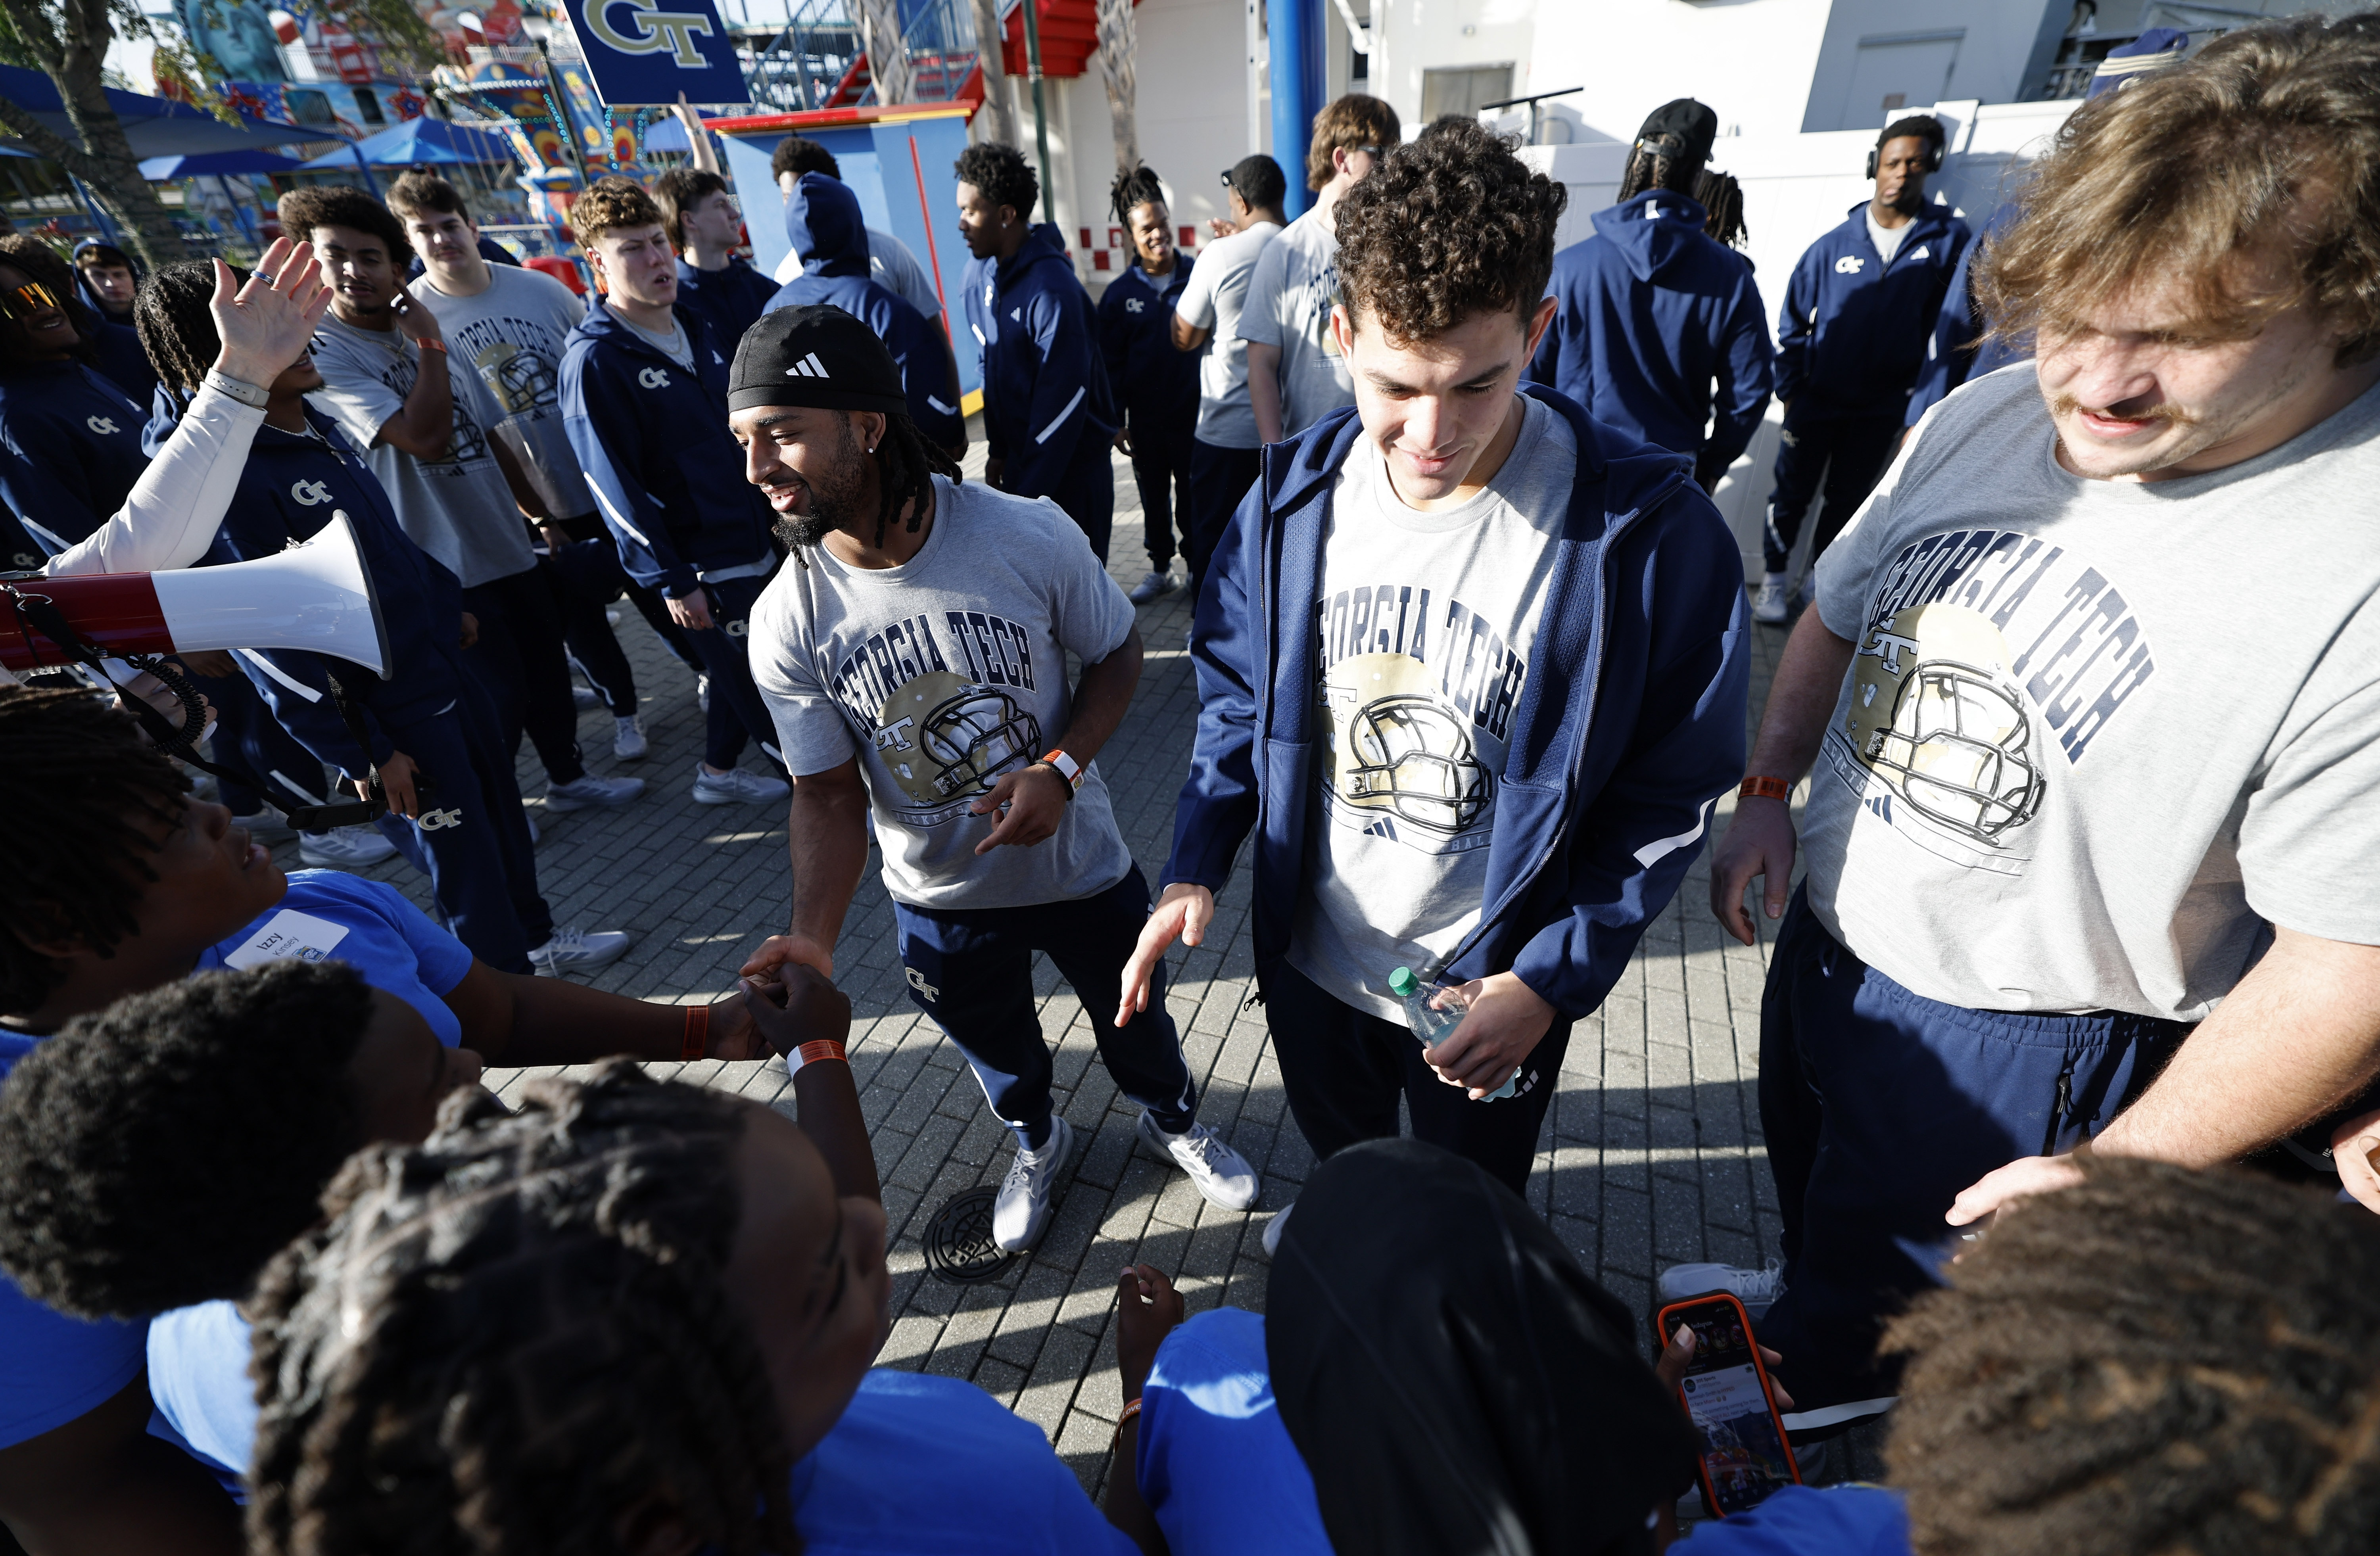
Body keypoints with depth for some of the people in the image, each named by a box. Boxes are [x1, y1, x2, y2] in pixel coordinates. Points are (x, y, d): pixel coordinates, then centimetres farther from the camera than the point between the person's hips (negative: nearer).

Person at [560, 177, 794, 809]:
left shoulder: (694, 328, 9)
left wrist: (776, 510, 16)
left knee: (740, 673, 20)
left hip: (756, 541, 8)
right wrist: (672, 582, -17)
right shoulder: (594, 361, -14)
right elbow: (616, 487, -16)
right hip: (704, 565, -8)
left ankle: (720, 770, 40)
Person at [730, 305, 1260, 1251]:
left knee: (1133, 1017, 24)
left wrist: (1061, 768, -25)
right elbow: (830, 792, -11)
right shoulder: (787, 622, -19)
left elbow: (1117, 653, -9)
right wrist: (814, 936, -27)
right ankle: (1037, 1144, 62)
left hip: (1080, 864, -1)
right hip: (943, 902, 2)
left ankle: (1173, 1121, 59)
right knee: (998, 1051, 27)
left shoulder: (1029, 537, -24)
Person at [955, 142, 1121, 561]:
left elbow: (1064, 398, -22)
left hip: (1072, 463, -7)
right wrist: (997, 449, 10)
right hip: (1019, 455, 7)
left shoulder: (1052, 290, -21)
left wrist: (1030, 493, -20)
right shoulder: (980, 274, 3)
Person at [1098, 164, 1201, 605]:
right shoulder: (1119, 293, 0)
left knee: (1193, 497, 9)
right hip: (1145, 419, 2)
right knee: (1153, 498, 14)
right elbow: (1110, 363, 3)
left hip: (1194, 414, -2)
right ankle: (1161, 569, 30)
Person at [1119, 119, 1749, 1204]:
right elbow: (1236, 696, -1)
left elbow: (1671, 790, -14)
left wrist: (1554, 980, -19)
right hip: (1307, 955, 4)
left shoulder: (1649, 530, -22)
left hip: (1490, 994, -3)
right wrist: (1196, 868, -11)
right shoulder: (1297, 494, -11)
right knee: (1339, 1166, 33)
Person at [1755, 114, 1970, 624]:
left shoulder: (1947, 240, -3)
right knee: (1793, 492, 6)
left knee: (1847, 500, 11)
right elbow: (1794, 323, 3)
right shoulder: (1833, 246, -3)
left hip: (1883, 408, 1)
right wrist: (1789, 388, -3)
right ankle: (1775, 579, 21)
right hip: (1817, 399, 0)